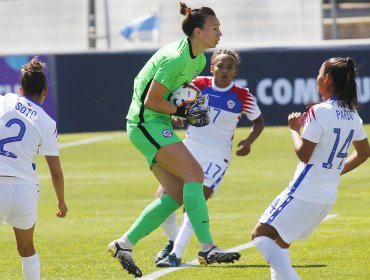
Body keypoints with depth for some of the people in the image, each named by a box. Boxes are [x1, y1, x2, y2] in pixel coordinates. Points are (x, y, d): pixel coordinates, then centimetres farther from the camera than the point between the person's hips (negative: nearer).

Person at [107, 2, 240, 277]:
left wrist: (194, 106, 6)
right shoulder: (176, 58, -21)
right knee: (194, 172, -21)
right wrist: (183, 112, -15)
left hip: (159, 125, 10)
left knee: (177, 194, 3)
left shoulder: (198, 59, 9)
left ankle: (124, 244, 9)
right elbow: (151, 100, -20)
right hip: (146, 123, -10)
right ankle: (207, 247, -25)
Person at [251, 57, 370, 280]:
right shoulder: (352, 115, 6)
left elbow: (304, 155, -16)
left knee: (261, 234, -6)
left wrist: (295, 129, 0)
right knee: (280, 241, 21)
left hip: (304, 193, -8)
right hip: (328, 197, 8)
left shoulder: (319, 112, -18)